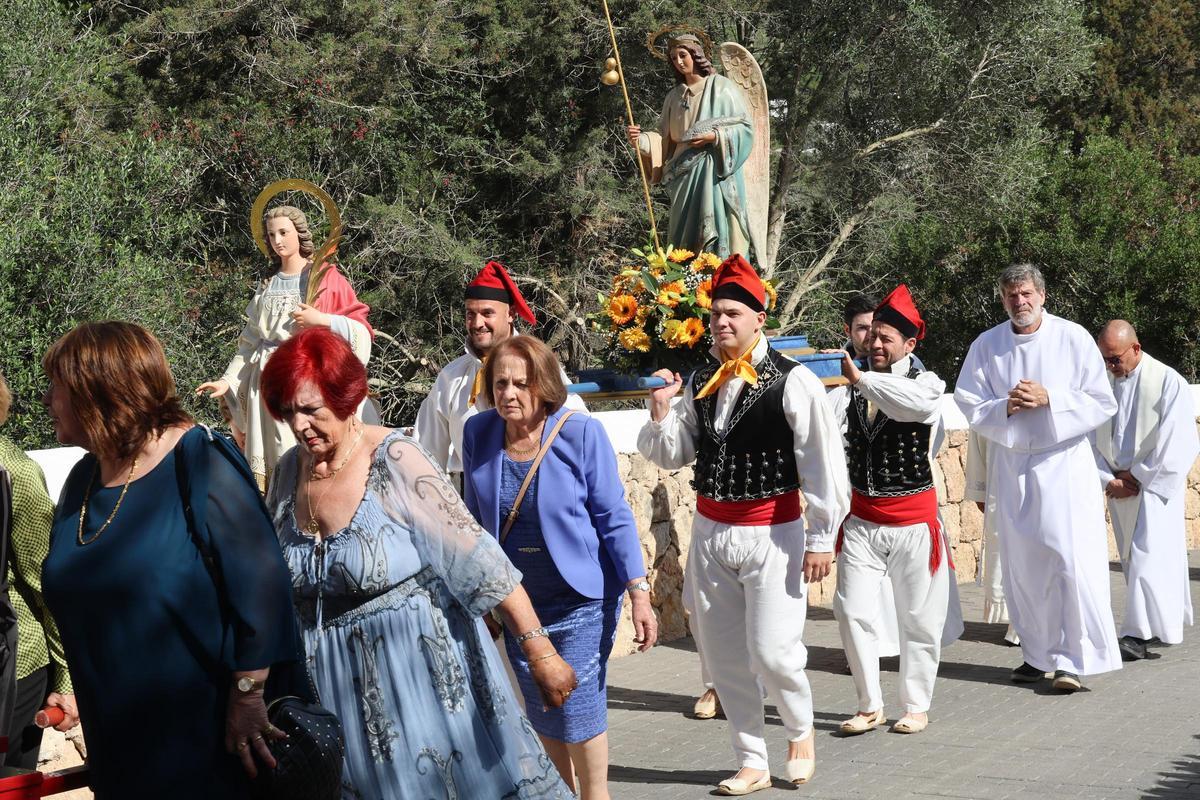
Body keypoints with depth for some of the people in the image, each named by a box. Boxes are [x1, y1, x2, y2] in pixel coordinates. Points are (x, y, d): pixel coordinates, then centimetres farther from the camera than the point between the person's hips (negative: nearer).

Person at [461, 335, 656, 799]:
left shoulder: (581, 433, -14)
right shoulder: (479, 434, -5)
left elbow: (614, 517, -10)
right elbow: (475, 518, 7)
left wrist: (639, 594, -15)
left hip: (580, 600, -4)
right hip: (517, 602, 4)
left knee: (578, 710, -5)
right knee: (541, 716, 12)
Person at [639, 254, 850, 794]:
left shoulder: (792, 382, -11)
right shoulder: (700, 384, 7)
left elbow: (822, 463, -11)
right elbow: (671, 456, 12)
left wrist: (821, 537, -11)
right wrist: (661, 409, -6)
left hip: (772, 534, -6)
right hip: (710, 531, 6)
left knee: (772, 652, -9)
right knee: (722, 655, 9)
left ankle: (800, 731, 23)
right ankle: (752, 765, 23)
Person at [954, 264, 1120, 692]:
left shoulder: (1074, 339, -4)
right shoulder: (986, 346, 2)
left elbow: (1102, 403, -4)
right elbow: (968, 406, 4)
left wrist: (1048, 399, -16)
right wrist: (1006, 407, -15)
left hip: (1064, 463, -3)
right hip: (1011, 466, 3)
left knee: (1073, 559, -10)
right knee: (1022, 564, 7)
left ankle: (1073, 657, -4)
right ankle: (1037, 653, 18)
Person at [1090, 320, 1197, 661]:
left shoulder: (1168, 383, -10)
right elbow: (1092, 440, 6)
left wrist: (1137, 476, -12)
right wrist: (1109, 480, -7)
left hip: (1155, 485, -6)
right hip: (1119, 488, 6)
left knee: (1147, 555, -12)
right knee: (1132, 557, 10)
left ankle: (1137, 634, -15)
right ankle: (1165, 622, 22)